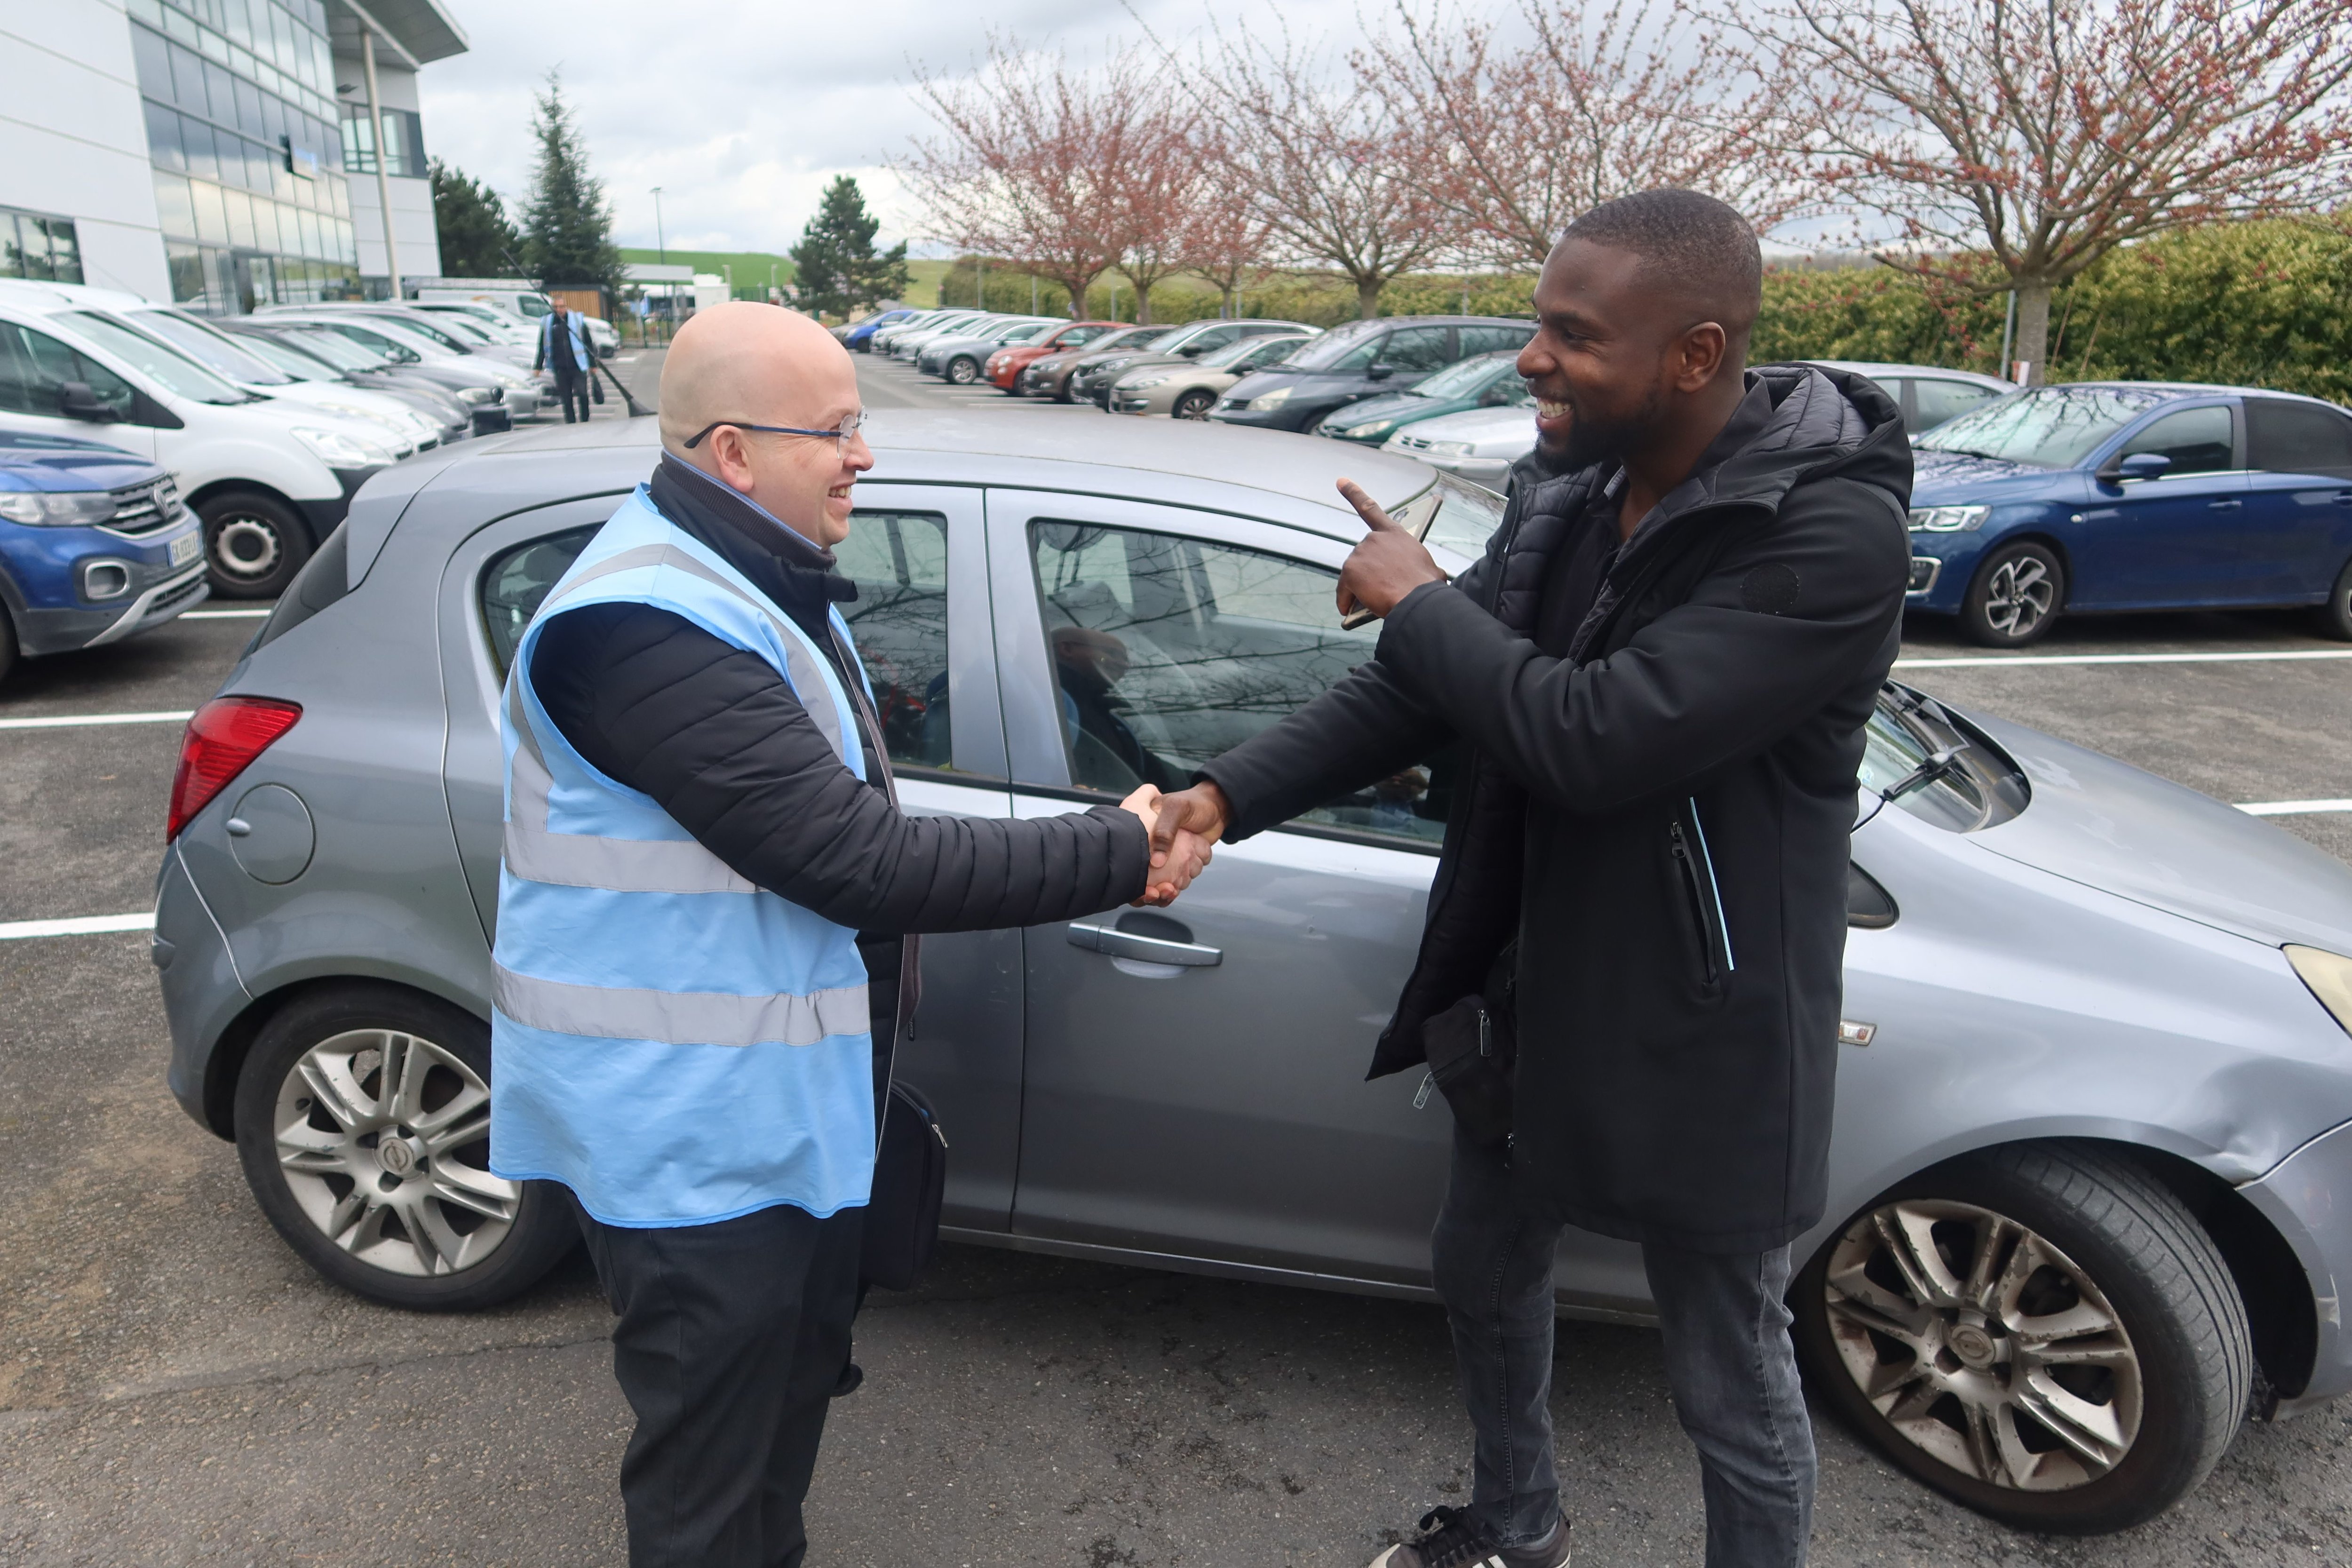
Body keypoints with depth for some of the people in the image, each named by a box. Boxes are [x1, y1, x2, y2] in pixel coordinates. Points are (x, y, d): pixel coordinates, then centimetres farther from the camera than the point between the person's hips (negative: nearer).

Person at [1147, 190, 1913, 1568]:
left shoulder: (1835, 535, -25)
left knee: (1734, 1387, 13)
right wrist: (1226, 797, -14)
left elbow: (1596, 738, -34)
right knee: (1488, 1275, 26)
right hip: (1532, 996, 8)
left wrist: (1419, 598, -20)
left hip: (1704, 1048, -8)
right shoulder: (1571, 511, -1)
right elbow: (1412, 694, -1)